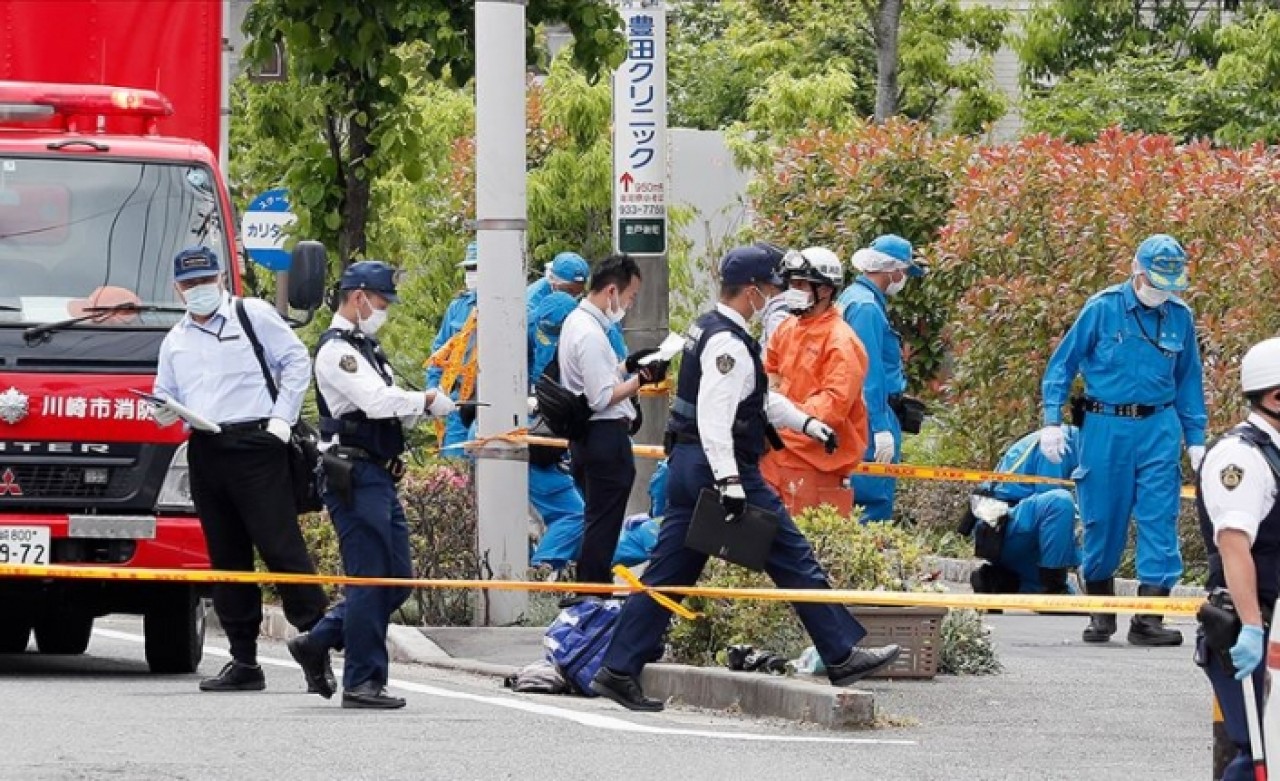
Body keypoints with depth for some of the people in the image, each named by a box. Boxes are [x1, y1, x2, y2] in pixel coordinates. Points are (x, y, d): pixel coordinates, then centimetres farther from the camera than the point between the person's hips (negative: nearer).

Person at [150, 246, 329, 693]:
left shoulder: (254, 315, 6)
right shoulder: (175, 341, 20)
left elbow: (296, 362, 3)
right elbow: (167, 402, 22)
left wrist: (282, 418, -6)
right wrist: (162, 410, -3)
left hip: (254, 443, -5)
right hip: (205, 452, 5)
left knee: (280, 546, -12)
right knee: (226, 558, 5)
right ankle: (244, 662, 7)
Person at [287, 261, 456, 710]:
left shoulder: (366, 348, 21)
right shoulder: (336, 350, -10)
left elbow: (390, 412, 22)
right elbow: (377, 401, -22)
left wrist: (421, 409, 2)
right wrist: (427, 401, -9)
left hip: (380, 479, 10)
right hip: (355, 477, -10)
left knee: (396, 580, 12)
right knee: (369, 580, -8)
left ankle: (316, 644, 20)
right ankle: (363, 682, -3)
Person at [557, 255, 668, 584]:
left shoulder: (577, 321, 10)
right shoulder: (590, 334, -20)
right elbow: (602, 398, -21)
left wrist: (628, 365, 10)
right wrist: (641, 379, -17)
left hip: (584, 434, 10)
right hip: (605, 434, -10)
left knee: (595, 520, 18)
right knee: (603, 525, -3)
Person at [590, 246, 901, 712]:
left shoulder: (708, 329, 17)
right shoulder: (728, 343, -16)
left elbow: (760, 396, 28)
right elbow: (714, 415, -26)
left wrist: (806, 423, 24)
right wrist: (729, 480, -31)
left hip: (686, 464, 10)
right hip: (721, 463, -10)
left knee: (668, 573, 9)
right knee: (794, 560, -1)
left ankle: (618, 670, 5)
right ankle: (843, 657, 4)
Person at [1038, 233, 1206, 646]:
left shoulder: (1180, 317, 6)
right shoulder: (1103, 308, -3)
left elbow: (1188, 381, 15)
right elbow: (1062, 364, 3)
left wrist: (1195, 439, 12)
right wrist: (1052, 421, -4)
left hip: (1158, 429, 2)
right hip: (1105, 427, -2)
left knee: (1159, 521, -6)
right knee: (1102, 520, 5)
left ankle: (1148, 619, -5)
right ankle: (1100, 613, 20)